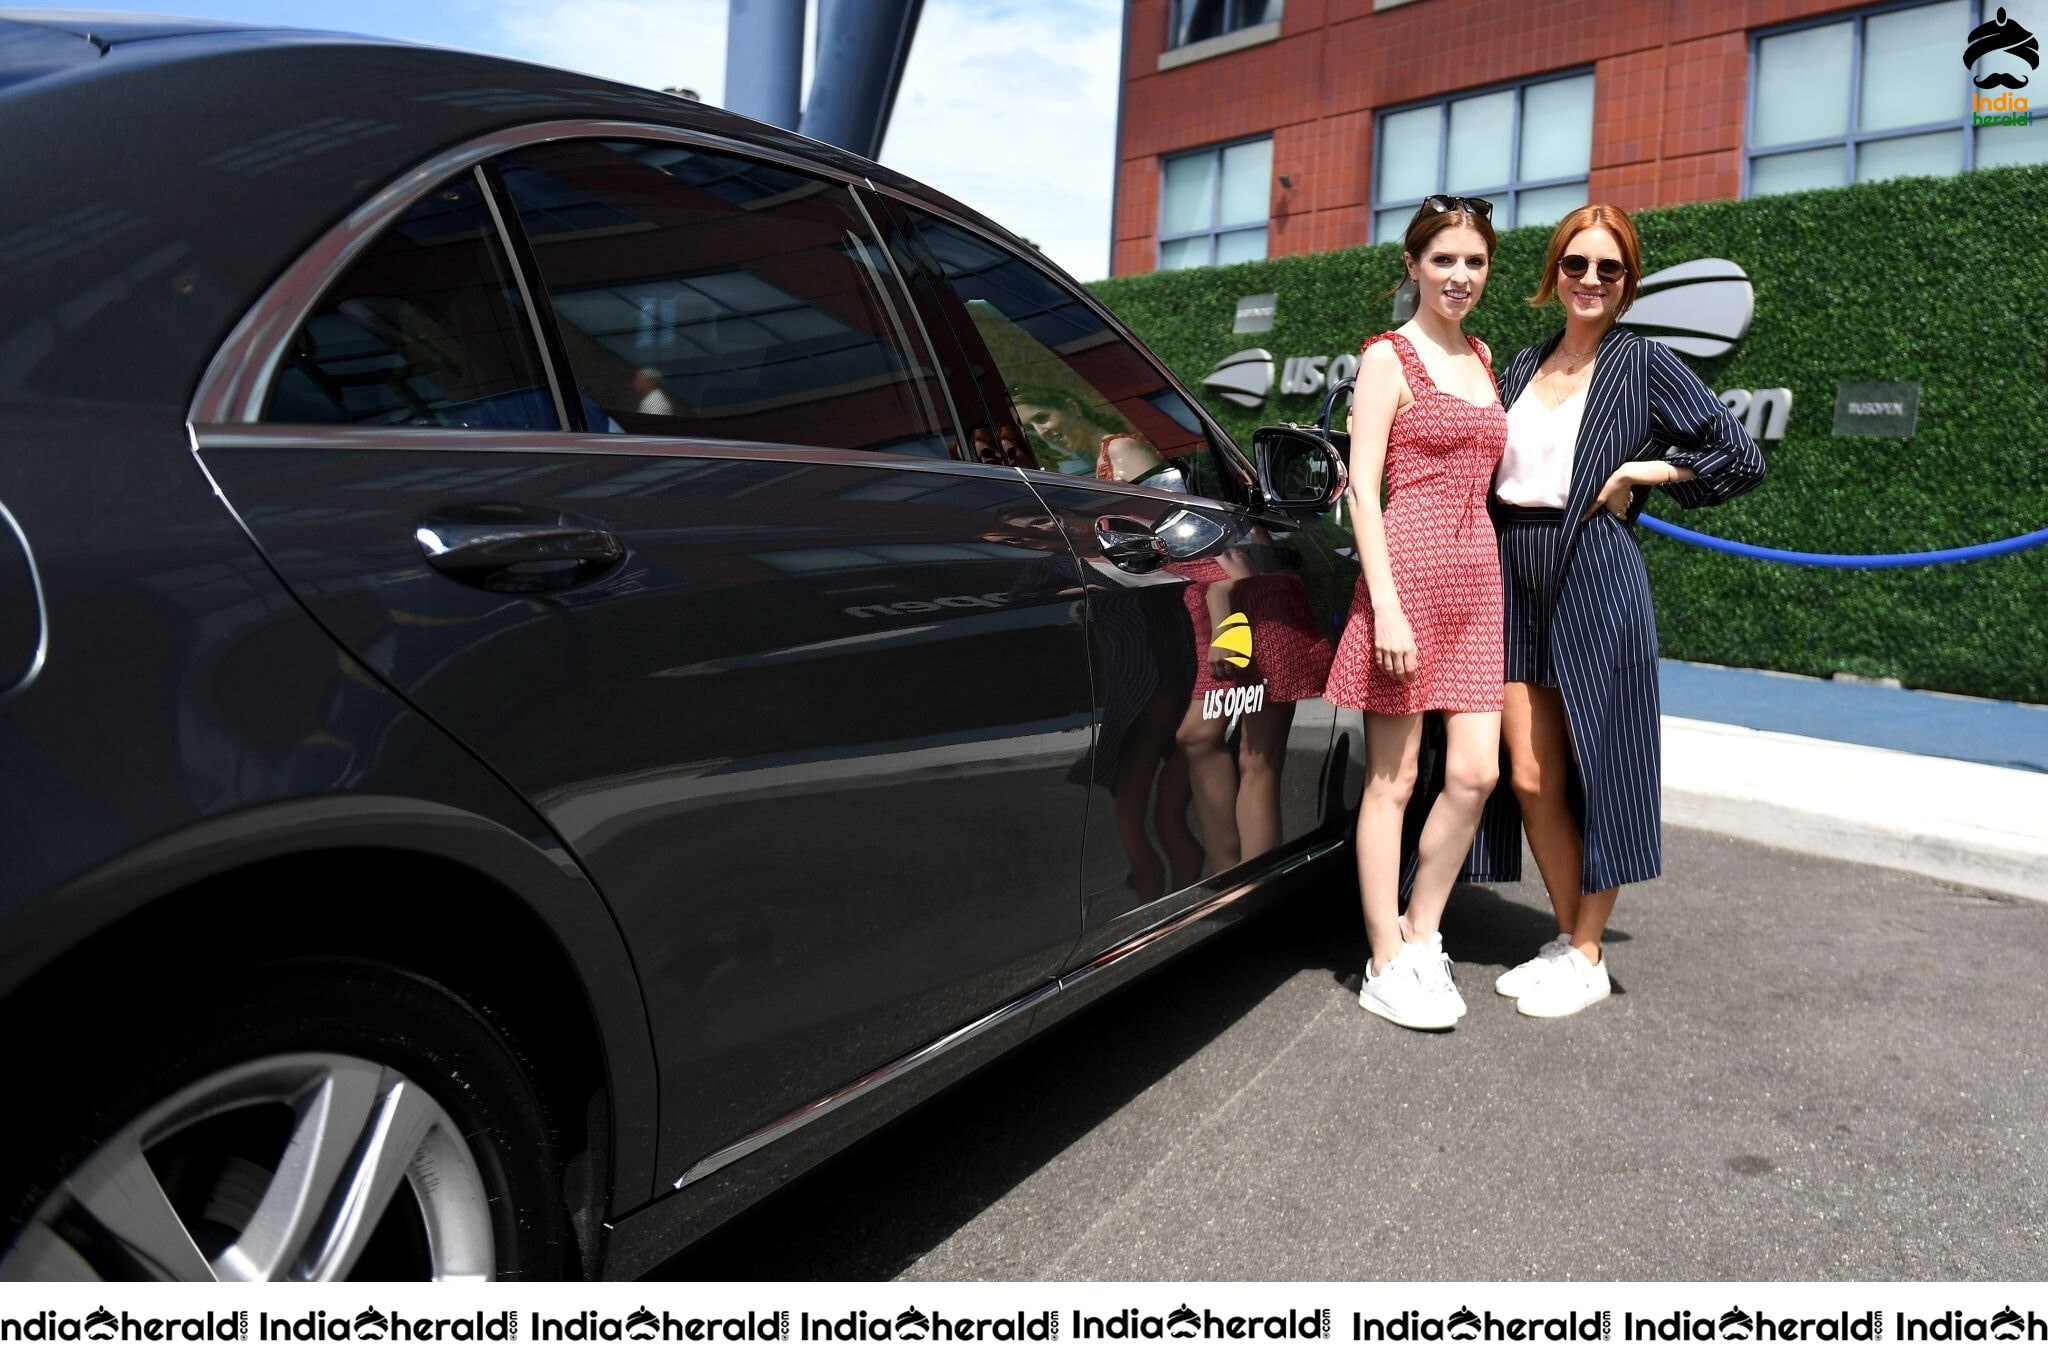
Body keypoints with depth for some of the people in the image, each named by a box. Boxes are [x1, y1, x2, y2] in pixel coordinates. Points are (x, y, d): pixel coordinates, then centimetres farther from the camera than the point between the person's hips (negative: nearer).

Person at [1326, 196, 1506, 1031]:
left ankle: (1420, 936, 21)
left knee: (1474, 773, 3)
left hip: (1476, 579, 7)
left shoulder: (1483, 360, 19)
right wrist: (1387, 606, -17)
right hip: (1408, 570, -7)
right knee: (1393, 779, -1)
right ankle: (1386, 969, 9)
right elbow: (1363, 490, -9)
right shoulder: (1389, 359, -2)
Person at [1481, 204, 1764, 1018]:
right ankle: (1565, 939, 22)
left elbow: (1741, 460, -1)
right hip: (1516, 581, 5)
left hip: (1595, 583, -5)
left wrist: (1640, 473, -7)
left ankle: (1587, 958, 15)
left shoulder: (1644, 365, 0)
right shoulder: (1524, 365, 16)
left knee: (1596, 770, 2)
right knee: (1530, 779, 5)